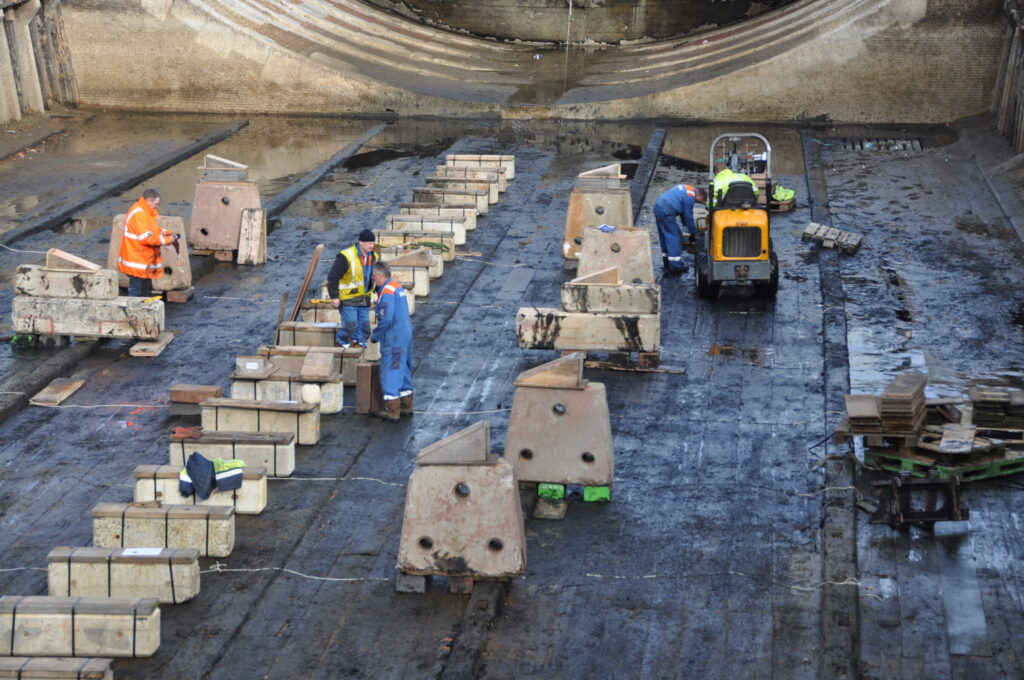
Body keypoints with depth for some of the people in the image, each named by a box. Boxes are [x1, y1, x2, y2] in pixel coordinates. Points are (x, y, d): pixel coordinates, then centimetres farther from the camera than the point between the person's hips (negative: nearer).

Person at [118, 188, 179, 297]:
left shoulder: (146, 212, 12)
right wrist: (167, 240, -20)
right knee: (136, 292, -6)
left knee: (146, 291, 19)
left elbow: (155, 229, 19)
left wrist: (169, 233, 1)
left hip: (145, 261, 11)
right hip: (137, 262, -11)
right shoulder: (138, 214, -21)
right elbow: (147, 238, -27)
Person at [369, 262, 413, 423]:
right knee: (404, 370, 17)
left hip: (393, 339, -10)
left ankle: (392, 411, -1)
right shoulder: (398, 287, 12)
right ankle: (407, 405, 26)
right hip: (406, 333, 10)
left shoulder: (387, 293, -18)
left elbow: (386, 319, -24)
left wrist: (375, 336, -10)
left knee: (390, 372, -3)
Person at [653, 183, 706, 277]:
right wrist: (693, 233, 6)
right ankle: (675, 267, -4)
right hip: (666, 212, -10)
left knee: (665, 237, 19)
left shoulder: (687, 189, 19)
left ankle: (667, 264, 28)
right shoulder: (690, 198, -11)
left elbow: (683, 211, 27)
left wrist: (686, 225, 31)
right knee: (674, 238, -5)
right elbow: (689, 216, -5)